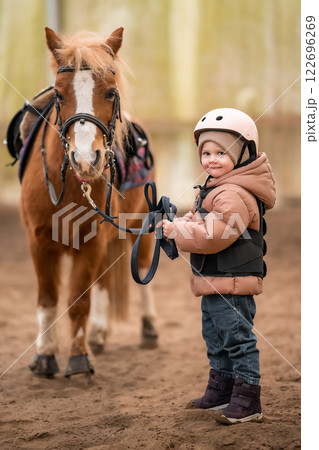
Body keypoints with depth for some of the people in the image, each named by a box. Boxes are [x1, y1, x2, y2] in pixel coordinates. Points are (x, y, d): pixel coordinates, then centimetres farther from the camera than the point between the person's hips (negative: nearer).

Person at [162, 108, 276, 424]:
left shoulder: (234, 194, -22)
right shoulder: (217, 188, 14)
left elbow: (211, 235, -29)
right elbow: (200, 220, 23)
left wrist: (175, 230, -18)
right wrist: (181, 223, 1)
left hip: (231, 283, -11)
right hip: (214, 282, 11)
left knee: (238, 339, -5)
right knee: (216, 339, 22)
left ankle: (247, 402, 1)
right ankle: (221, 390, 35)